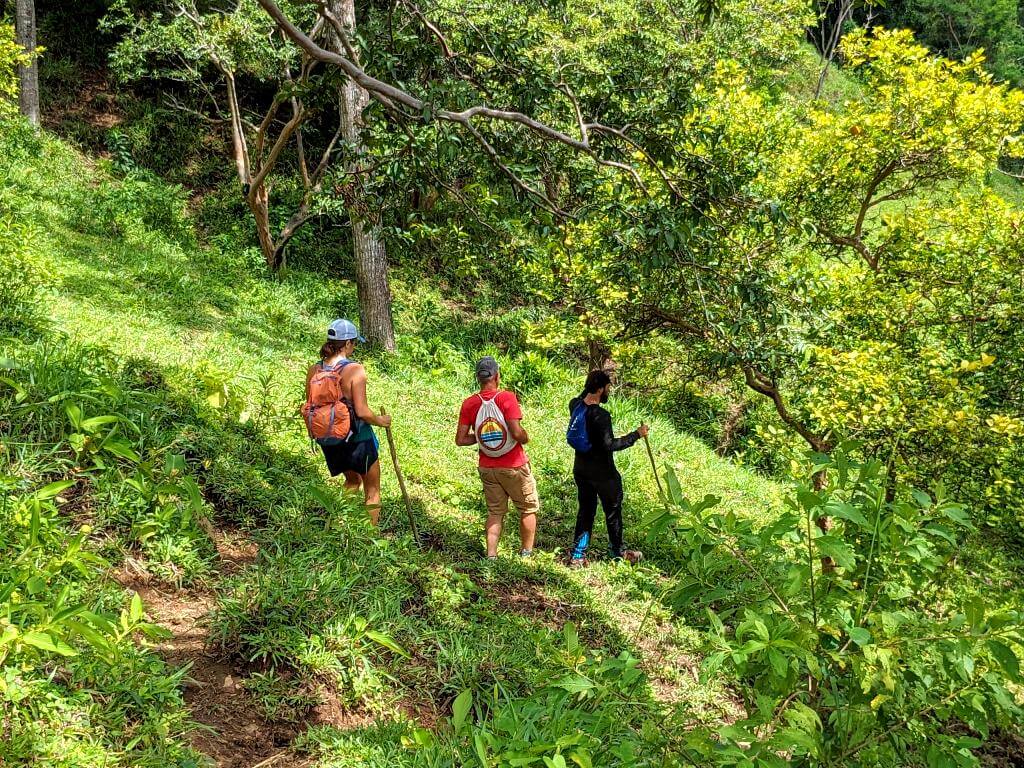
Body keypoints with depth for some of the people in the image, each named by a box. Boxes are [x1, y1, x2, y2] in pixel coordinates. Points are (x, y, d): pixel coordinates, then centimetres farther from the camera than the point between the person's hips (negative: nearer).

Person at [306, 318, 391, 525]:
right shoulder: (354, 369, -20)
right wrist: (381, 421, -4)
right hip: (357, 439, -5)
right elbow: (362, 412, -22)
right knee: (372, 491, 15)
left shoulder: (314, 370, -4)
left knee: (353, 479, 31)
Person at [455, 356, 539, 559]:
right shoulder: (507, 398, -17)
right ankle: (527, 553, 23)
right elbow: (517, 433, -24)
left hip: (487, 468, 4)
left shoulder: (469, 403, -4)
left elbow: (460, 439, -5)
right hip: (514, 466, -4)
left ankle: (491, 556, 13)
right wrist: (526, 438, -3)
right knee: (528, 509, 15)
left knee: (495, 512, 17)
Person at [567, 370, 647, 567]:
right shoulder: (600, 416, -26)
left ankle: (577, 555, 17)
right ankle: (617, 553, 30)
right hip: (602, 473, -7)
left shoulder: (575, 405, -4)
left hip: (581, 470, 7)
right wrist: (636, 435, -20)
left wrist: (592, 383, 14)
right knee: (613, 511, 13)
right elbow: (609, 445, -27)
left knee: (585, 510, 18)